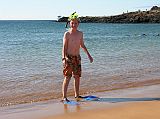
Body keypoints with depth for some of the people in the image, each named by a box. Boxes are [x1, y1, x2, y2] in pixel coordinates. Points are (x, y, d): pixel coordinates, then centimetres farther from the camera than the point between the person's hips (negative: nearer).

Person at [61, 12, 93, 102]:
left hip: (77, 57, 6)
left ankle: (77, 95, 23)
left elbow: (82, 45, 21)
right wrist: (64, 58, -21)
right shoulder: (67, 34, -6)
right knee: (67, 77, -9)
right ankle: (64, 97, -7)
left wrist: (89, 55, 23)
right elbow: (64, 47, -9)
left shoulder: (80, 33, 9)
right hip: (69, 57, -5)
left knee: (77, 77, 10)